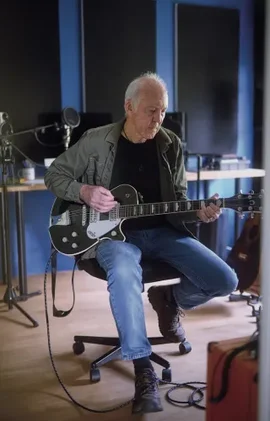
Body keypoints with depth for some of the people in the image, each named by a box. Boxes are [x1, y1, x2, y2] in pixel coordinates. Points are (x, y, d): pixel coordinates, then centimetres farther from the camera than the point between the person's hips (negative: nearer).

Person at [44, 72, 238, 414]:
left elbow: (177, 200, 9)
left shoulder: (170, 145, 4)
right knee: (123, 275, -40)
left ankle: (169, 301, 20)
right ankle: (144, 371, -23)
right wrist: (84, 192, -15)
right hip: (114, 232, -3)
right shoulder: (96, 141, -4)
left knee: (224, 280, -11)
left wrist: (198, 213, -13)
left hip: (162, 231, 4)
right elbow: (54, 175, 4)